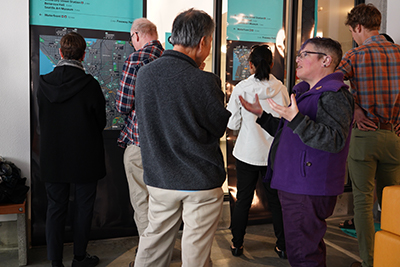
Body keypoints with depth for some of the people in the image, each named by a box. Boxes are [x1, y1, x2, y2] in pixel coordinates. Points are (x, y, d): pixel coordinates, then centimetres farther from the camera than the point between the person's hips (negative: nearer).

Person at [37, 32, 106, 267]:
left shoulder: (43, 83, -4)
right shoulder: (90, 84, -16)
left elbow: (41, 120, 7)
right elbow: (101, 122, -5)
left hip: (53, 158, 3)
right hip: (85, 159, -3)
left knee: (56, 208, 13)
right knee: (83, 208, 12)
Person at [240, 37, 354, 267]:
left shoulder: (334, 95, -15)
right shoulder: (305, 92, 17)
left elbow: (335, 140, -29)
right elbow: (287, 133, 24)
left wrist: (296, 118, -36)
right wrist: (262, 114, 16)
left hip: (308, 189, -10)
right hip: (294, 185, 10)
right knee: (310, 248, 23)